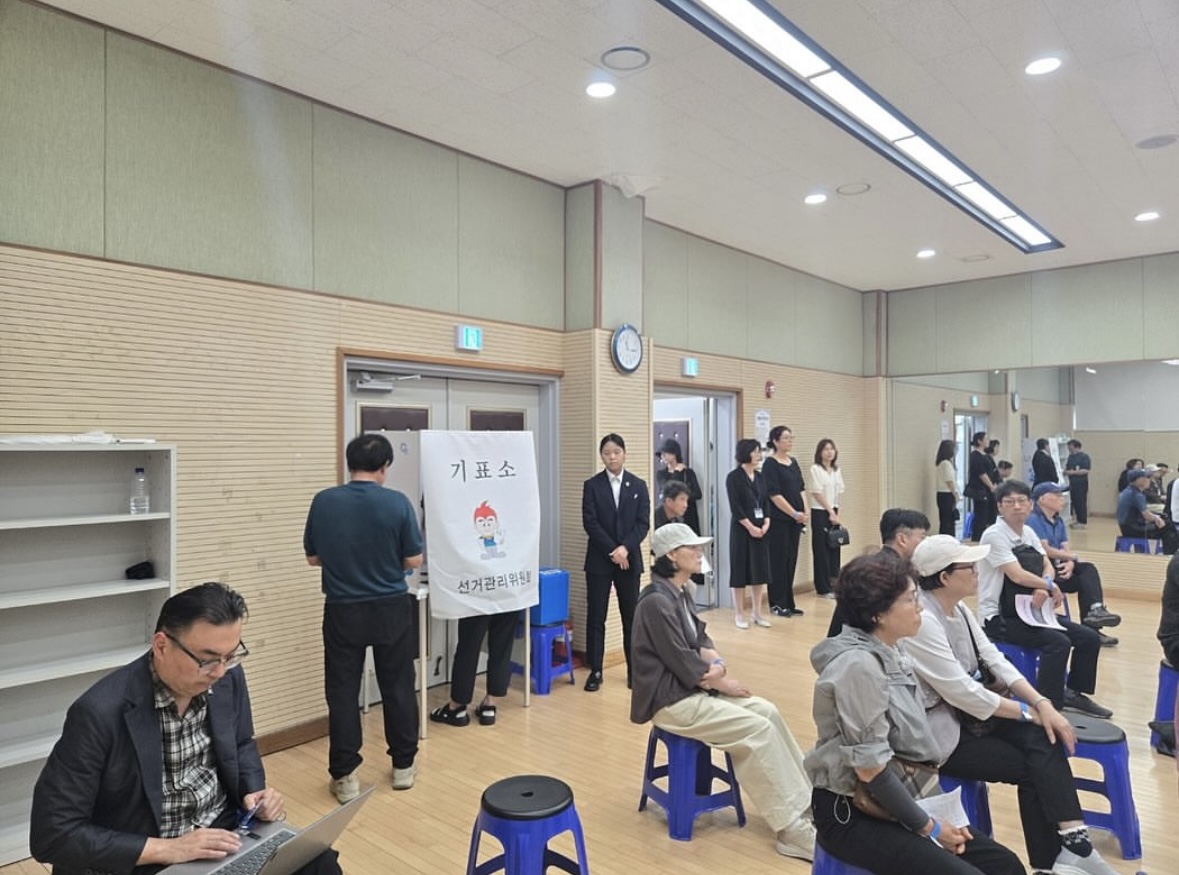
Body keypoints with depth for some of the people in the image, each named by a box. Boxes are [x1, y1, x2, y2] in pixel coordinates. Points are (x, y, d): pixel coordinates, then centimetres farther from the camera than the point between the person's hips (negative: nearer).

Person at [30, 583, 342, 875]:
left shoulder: (229, 678, -6)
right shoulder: (100, 712, -21)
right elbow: (53, 834, -17)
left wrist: (255, 792, -6)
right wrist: (166, 849, -22)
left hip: (223, 832, 5)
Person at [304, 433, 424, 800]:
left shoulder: (323, 502, -7)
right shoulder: (397, 503, -13)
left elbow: (313, 557, 3)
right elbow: (414, 560, -8)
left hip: (342, 611, 1)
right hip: (391, 609, 0)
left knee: (342, 692, 10)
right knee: (398, 688, 13)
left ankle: (345, 775, 15)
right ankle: (403, 765, 24)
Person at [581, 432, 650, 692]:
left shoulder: (638, 486, 5)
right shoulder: (592, 485, 0)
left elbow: (643, 523, -1)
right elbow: (590, 523, -7)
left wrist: (625, 548, -15)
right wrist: (612, 550, -14)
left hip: (630, 559, 1)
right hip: (599, 560, -1)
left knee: (631, 617, 7)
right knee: (596, 617, 2)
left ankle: (634, 669, 19)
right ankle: (595, 671, 11)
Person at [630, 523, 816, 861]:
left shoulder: (681, 592, 8)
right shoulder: (657, 601, -21)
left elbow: (701, 638, 11)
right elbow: (682, 662, -21)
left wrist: (717, 665, -10)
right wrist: (722, 682, -9)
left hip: (695, 687, 9)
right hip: (672, 699, -9)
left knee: (768, 712, -6)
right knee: (759, 729, -17)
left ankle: (806, 802, 1)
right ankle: (792, 829, -6)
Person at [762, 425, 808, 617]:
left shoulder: (793, 462, 12)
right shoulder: (770, 464, -10)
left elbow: (800, 491, 15)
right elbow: (774, 495, -15)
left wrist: (804, 513, 1)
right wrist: (795, 514, -15)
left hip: (794, 521, 7)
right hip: (778, 520, -7)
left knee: (791, 561, 10)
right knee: (778, 561, 0)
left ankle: (788, 603, 19)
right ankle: (776, 604, 9)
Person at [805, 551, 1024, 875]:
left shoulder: (888, 654, 5)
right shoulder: (858, 664, -23)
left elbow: (909, 746, 11)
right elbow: (869, 768, -22)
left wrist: (932, 814, 2)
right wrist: (927, 826, -11)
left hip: (891, 802, 8)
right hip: (851, 814, -8)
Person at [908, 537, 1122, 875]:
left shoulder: (957, 609, 5)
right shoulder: (921, 621, -25)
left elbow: (994, 659, 5)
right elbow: (963, 693, -24)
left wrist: (1041, 703, -9)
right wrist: (1028, 711, -11)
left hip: (967, 712, 8)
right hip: (938, 730, -8)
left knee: (1043, 739, -12)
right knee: (1029, 767, -7)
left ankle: (1071, 840, -15)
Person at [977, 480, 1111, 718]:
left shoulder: (1029, 532, 9)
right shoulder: (994, 535, -16)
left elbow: (1048, 567, 11)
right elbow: (1017, 575, -21)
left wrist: (1044, 588, -12)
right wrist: (1051, 587, -5)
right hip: (999, 617, -8)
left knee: (1089, 638, 4)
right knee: (1058, 642, -27)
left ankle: (1074, 694, 23)